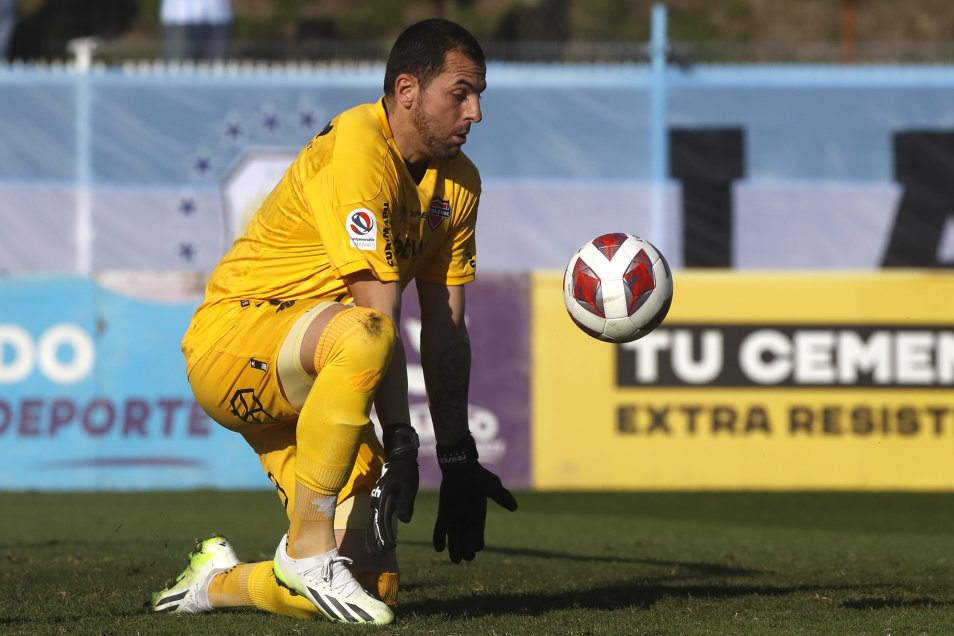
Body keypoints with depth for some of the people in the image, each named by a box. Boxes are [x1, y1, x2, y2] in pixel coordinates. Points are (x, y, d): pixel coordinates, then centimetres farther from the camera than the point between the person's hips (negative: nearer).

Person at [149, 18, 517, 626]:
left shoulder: (459, 182, 7)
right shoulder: (357, 150, -19)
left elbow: (446, 330, 7)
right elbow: (379, 313, -23)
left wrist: (458, 460, 1)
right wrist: (400, 442, -25)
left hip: (308, 389, 8)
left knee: (375, 589, -6)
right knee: (362, 337, -42)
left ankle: (218, 580, 22)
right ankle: (308, 548, -28)